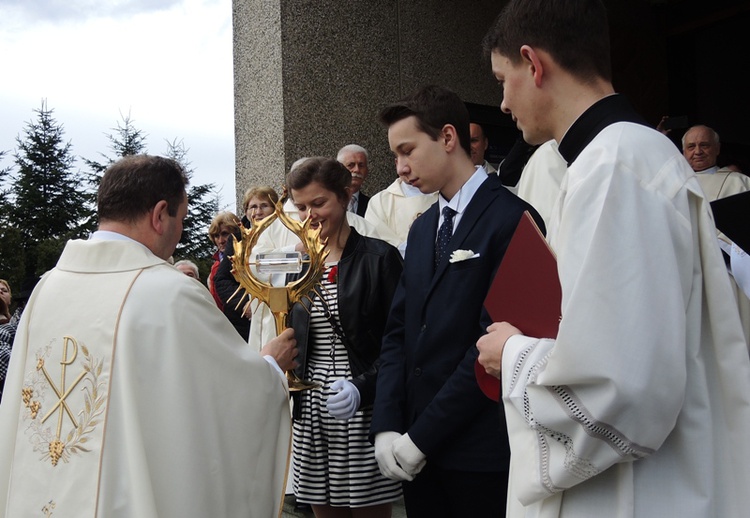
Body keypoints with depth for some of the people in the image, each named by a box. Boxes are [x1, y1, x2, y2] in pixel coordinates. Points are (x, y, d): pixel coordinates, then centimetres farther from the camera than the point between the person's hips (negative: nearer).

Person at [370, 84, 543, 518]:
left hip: (480, 452, -6)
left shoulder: (512, 218, -12)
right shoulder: (422, 228, 13)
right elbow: (398, 331, 10)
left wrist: (421, 436, -13)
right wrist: (387, 427, -1)